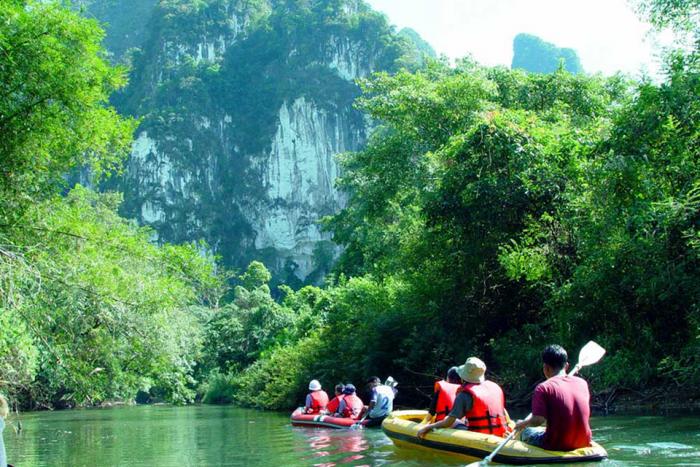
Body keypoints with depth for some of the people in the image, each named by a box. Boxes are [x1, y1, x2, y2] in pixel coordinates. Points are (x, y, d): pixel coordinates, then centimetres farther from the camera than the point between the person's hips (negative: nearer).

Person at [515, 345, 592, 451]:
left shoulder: (544, 388, -13)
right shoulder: (582, 383, 2)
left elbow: (537, 420, -20)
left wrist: (523, 424, 0)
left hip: (557, 446, -5)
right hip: (584, 443, 5)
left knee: (526, 432, 22)